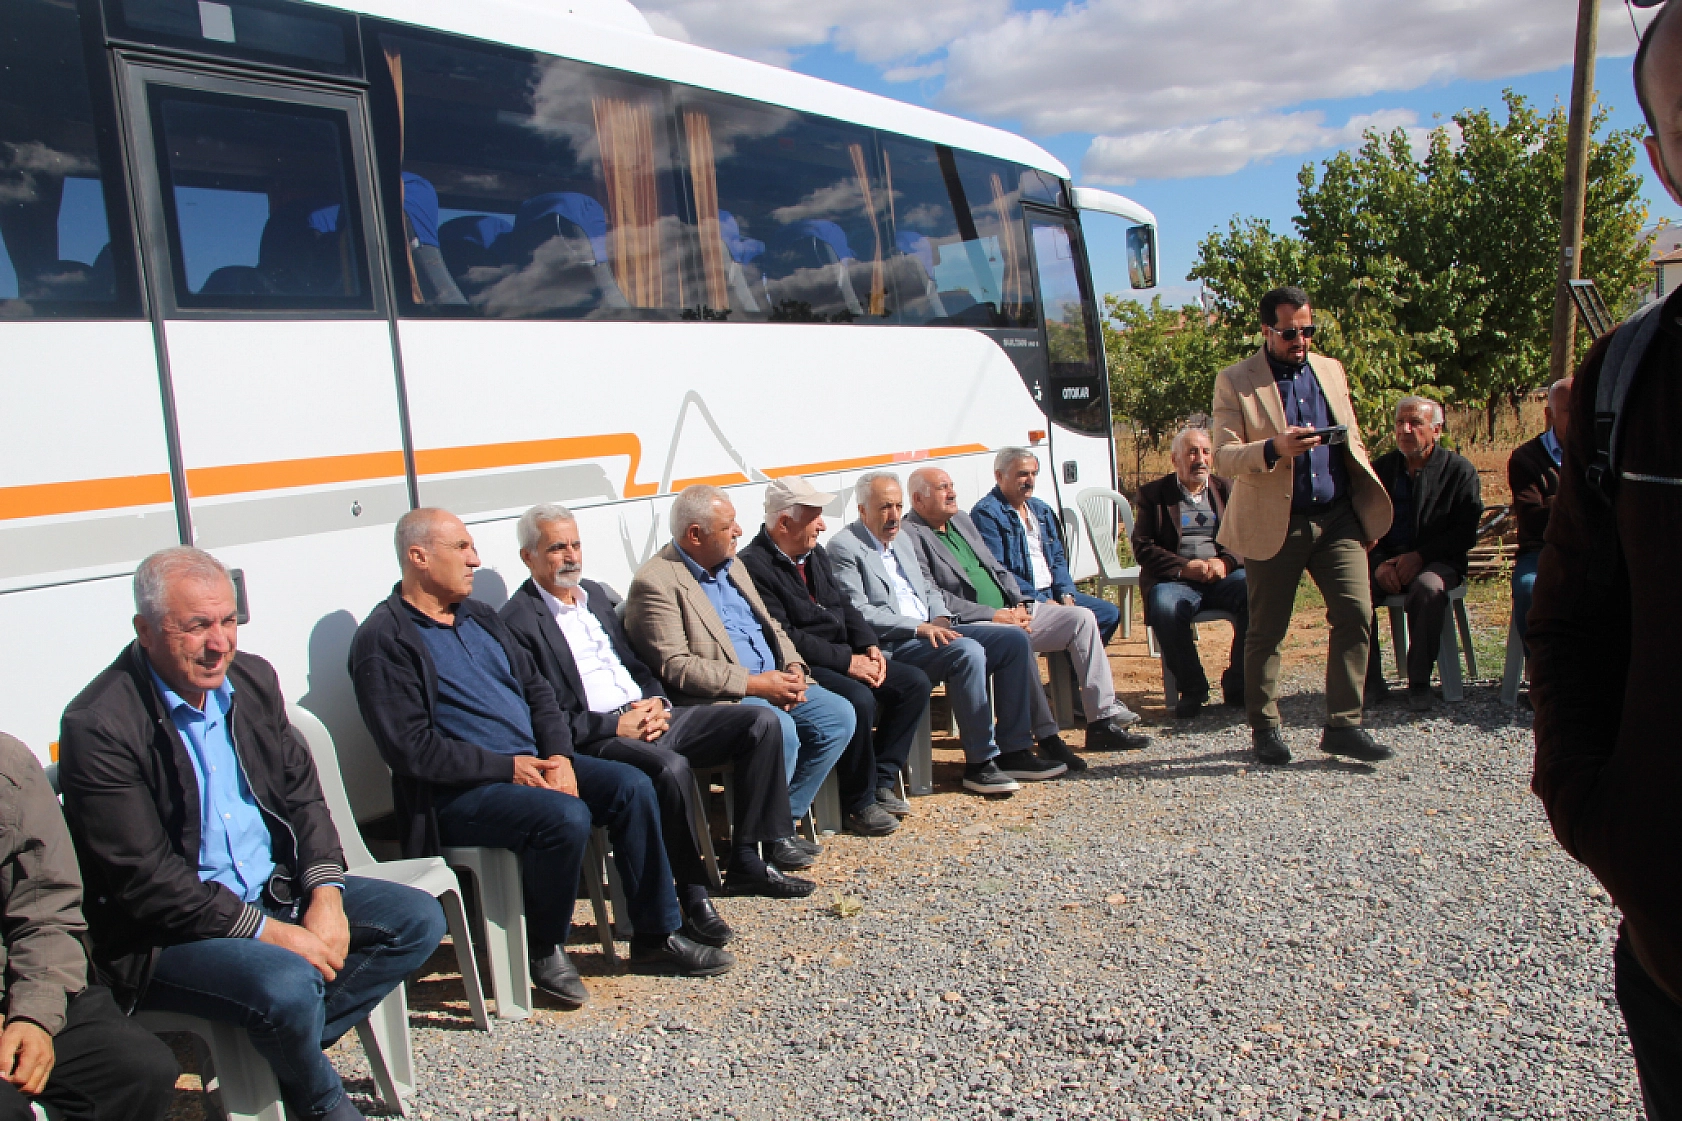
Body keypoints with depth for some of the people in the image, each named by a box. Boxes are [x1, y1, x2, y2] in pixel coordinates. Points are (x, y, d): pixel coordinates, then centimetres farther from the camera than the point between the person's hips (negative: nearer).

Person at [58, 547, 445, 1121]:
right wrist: (268, 932, -22)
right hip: (167, 931, -7)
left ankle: (282, 1048, 0)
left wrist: (325, 895, -8)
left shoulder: (251, 678, 3)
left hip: (277, 890, 7)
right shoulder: (98, 727, -19)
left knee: (419, 919, -2)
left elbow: (301, 793, 8)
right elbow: (143, 880, -20)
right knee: (288, 983, -31)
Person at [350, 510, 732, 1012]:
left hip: (530, 764, 8)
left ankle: (656, 936, 1)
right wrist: (507, 768, -18)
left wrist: (559, 756, -3)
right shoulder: (384, 640, -10)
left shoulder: (480, 617, 16)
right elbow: (411, 748, -17)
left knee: (632, 786, -9)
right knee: (566, 815, -30)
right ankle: (545, 950, -6)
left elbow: (536, 689, 15)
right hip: (457, 791, -8)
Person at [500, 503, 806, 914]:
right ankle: (693, 895, -19)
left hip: (647, 717, 8)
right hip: (594, 739, -8)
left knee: (761, 721, -5)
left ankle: (745, 860, -1)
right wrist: (614, 725, -19)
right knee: (671, 766, -37)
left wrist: (656, 702, 0)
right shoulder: (517, 621, -6)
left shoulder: (598, 594, 19)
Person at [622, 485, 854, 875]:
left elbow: (769, 625, 21)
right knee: (780, 729, -32)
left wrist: (793, 666, -1)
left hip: (772, 681, 9)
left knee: (839, 715, -8)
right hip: (714, 697, -9)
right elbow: (675, 667, -20)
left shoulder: (731, 565, 15)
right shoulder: (656, 583, -13)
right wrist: (752, 684, -23)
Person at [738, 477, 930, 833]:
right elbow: (783, 637, -21)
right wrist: (846, 660, -20)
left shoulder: (816, 553, 13)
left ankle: (882, 781, 4)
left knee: (915, 683, -2)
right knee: (858, 699, -33)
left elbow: (844, 605, 18)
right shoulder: (754, 566, -16)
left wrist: (869, 646, -1)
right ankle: (859, 804, -13)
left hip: (846, 657, 9)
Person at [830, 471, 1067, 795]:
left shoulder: (903, 545, 22)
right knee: (968, 652, -32)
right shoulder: (844, 548, -7)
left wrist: (940, 619, 2)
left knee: (1014, 639, -4)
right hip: (891, 645, -9)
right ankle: (979, 763, -21)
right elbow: (857, 613, -17)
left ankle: (1014, 750, -3)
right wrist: (919, 627, -22)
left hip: (929, 631, 9)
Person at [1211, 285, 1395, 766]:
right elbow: (1223, 457, -10)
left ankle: (1343, 725, 3)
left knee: (1356, 614, -6)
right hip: (1274, 523, -4)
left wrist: (1368, 508, 14)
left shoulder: (1330, 370, 14)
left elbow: (1353, 442, 20)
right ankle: (1265, 728, 19)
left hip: (1338, 518, 4)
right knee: (1266, 631, 4)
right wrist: (1275, 448, -28)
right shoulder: (1234, 381, -2)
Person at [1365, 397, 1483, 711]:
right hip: (1385, 561, 3)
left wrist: (1420, 556, -17)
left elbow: (1465, 533, -5)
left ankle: (1419, 682, -20)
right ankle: (1371, 681, -16)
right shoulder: (1380, 468, 11)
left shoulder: (1460, 470, 2)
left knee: (1428, 588, -37)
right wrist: (1378, 563, -12)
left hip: (1435, 562, -2)